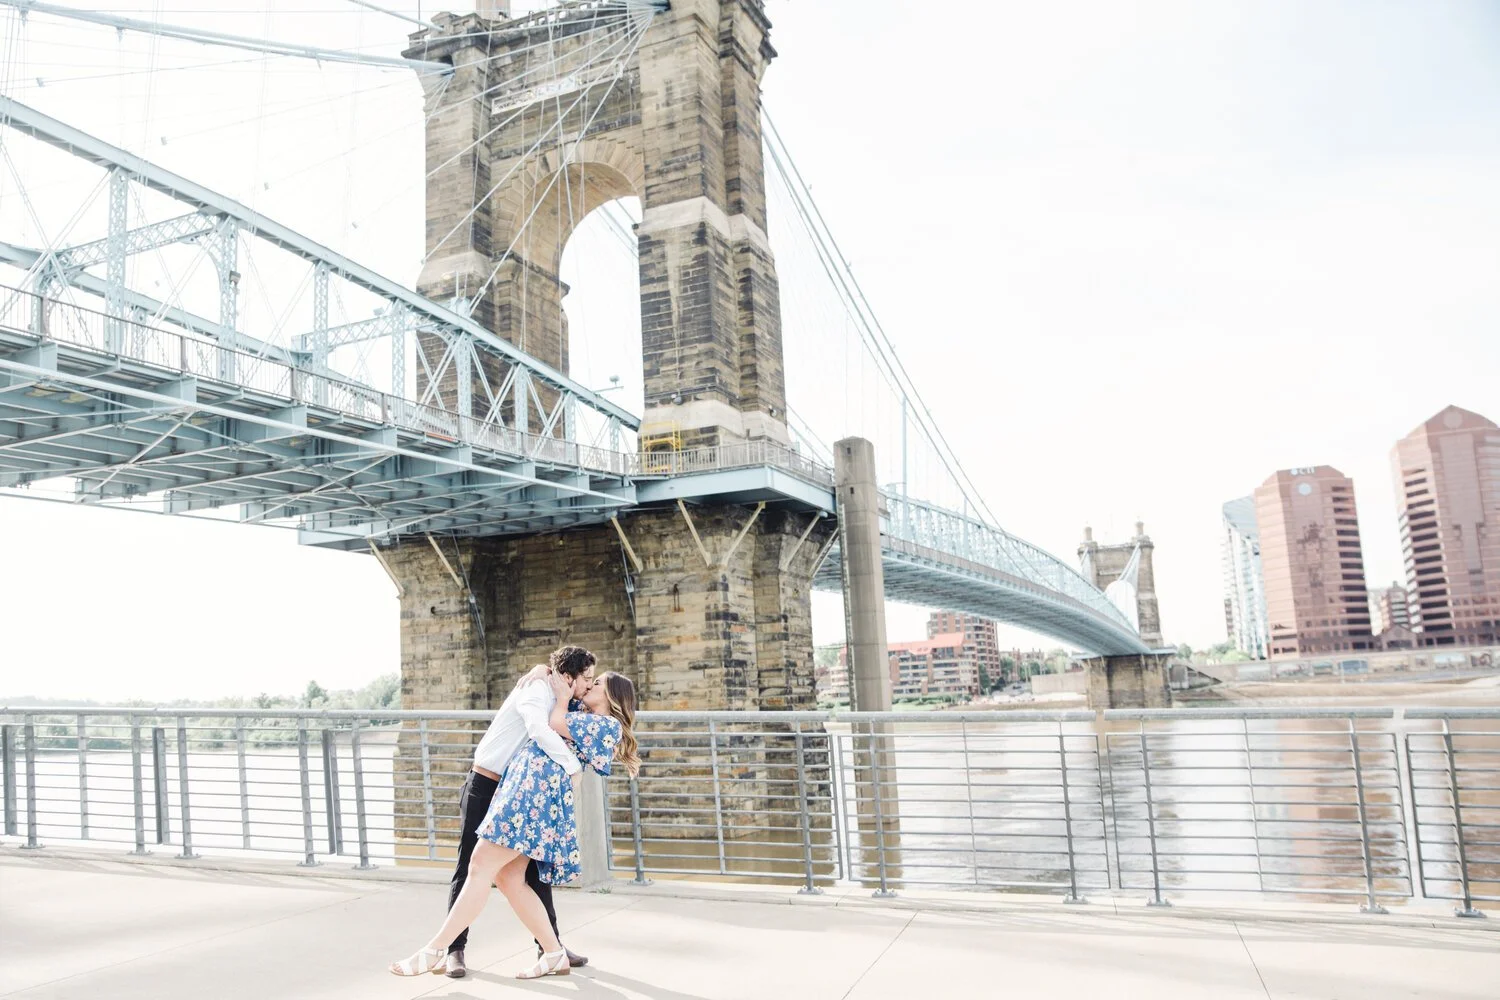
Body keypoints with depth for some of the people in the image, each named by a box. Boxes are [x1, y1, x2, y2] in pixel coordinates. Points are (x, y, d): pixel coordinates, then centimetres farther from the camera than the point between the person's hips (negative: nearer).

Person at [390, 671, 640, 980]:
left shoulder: (609, 724, 1)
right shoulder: (586, 719, 28)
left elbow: (555, 723, -5)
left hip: (538, 788, -10)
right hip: (528, 786, 10)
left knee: (481, 866, -11)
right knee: (508, 877, 4)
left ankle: (434, 951, -10)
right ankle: (554, 954, 9)